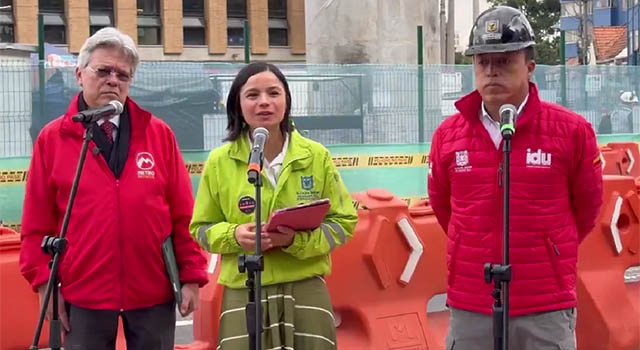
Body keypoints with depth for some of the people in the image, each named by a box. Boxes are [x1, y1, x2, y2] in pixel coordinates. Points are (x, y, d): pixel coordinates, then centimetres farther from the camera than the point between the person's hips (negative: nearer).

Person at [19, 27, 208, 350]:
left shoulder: (160, 134, 4)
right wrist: (44, 281, -3)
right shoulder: (52, 138, 2)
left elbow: (183, 214, 3)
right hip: (83, 294, -1)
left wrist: (191, 276, 0)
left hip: (155, 291, 1)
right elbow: (37, 222, 2)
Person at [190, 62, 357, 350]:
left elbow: (344, 222, 3)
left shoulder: (316, 155, 1)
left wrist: (299, 239, -15)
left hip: (306, 291, 1)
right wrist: (234, 236, -14)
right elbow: (201, 228, 8)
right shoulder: (219, 161, 1)